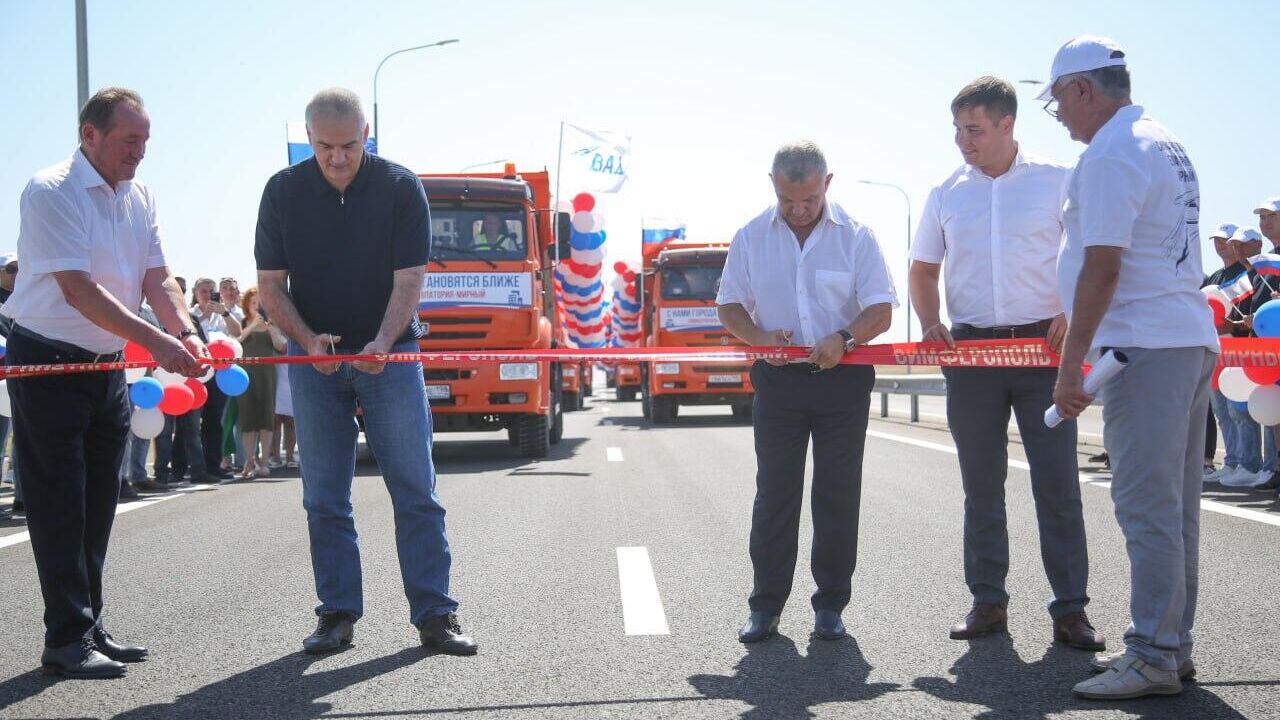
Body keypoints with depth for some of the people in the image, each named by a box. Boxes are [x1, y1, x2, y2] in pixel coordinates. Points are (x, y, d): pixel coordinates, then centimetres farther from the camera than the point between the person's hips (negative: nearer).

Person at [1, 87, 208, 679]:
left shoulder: (141, 198, 8)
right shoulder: (50, 192, -16)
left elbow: (157, 280, 2)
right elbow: (78, 289, -24)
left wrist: (186, 334, -17)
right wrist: (155, 340, -29)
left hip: (107, 368, 8)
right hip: (47, 365, -7)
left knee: (97, 506, 12)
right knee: (59, 507, -5)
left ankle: (89, 629, 21)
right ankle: (66, 641, 1)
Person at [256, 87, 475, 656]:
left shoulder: (400, 187, -7)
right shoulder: (283, 192, -2)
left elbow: (409, 279, -10)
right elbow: (271, 284, 0)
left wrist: (382, 342, -27)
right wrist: (308, 340, -18)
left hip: (389, 353, -2)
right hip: (313, 356, 2)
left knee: (416, 490, -3)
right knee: (324, 497, 3)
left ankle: (433, 613, 2)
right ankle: (337, 614, 12)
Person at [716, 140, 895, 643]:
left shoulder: (855, 236, -1)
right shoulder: (751, 237, 5)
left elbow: (880, 310, -4)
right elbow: (729, 304, 9)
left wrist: (845, 338, -24)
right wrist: (758, 337, -12)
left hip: (843, 378, -1)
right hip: (778, 378, 1)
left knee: (838, 493, 2)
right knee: (774, 492, 3)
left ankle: (830, 605, 11)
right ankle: (765, 605, 8)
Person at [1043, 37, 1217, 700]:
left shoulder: (1109, 155, -11)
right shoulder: (1168, 146, 19)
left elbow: (1102, 269, -18)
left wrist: (1070, 366, -15)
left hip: (1145, 347, -10)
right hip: (1193, 342, 10)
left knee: (1146, 505, -7)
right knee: (1173, 506, 12)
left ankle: (1154, 658, -4)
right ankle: (1170, 645, 19)